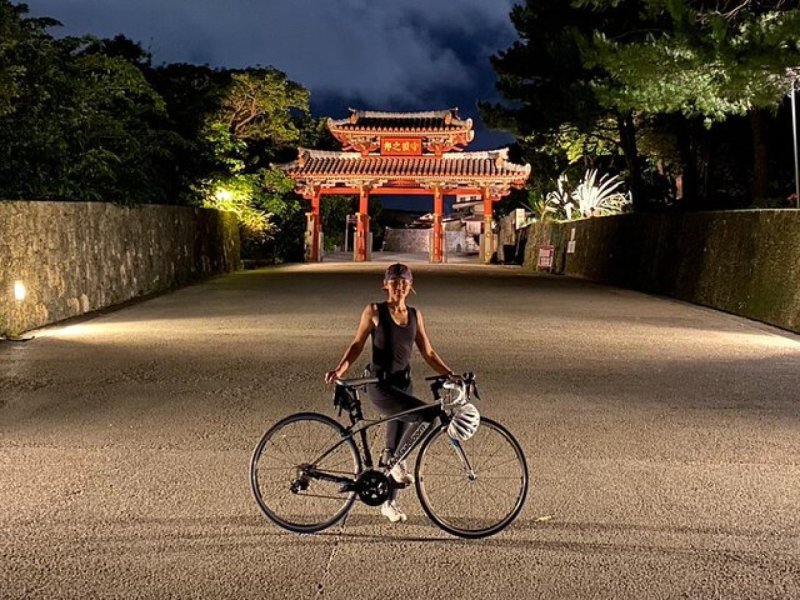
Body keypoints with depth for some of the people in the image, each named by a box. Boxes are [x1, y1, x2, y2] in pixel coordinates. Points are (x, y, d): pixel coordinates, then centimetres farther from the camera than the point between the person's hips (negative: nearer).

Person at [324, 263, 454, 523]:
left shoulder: (415, 315, 8)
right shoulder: (374, 312, -4)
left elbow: (428, 353, 11)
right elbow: (357, 345, 0)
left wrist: (450, 374, 1)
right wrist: (339, 370, -15)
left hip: (403, 384, 5)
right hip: (380, 385, -5)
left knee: (396, 448, 10)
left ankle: (389, 502, 26)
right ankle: (395, 459, -7)